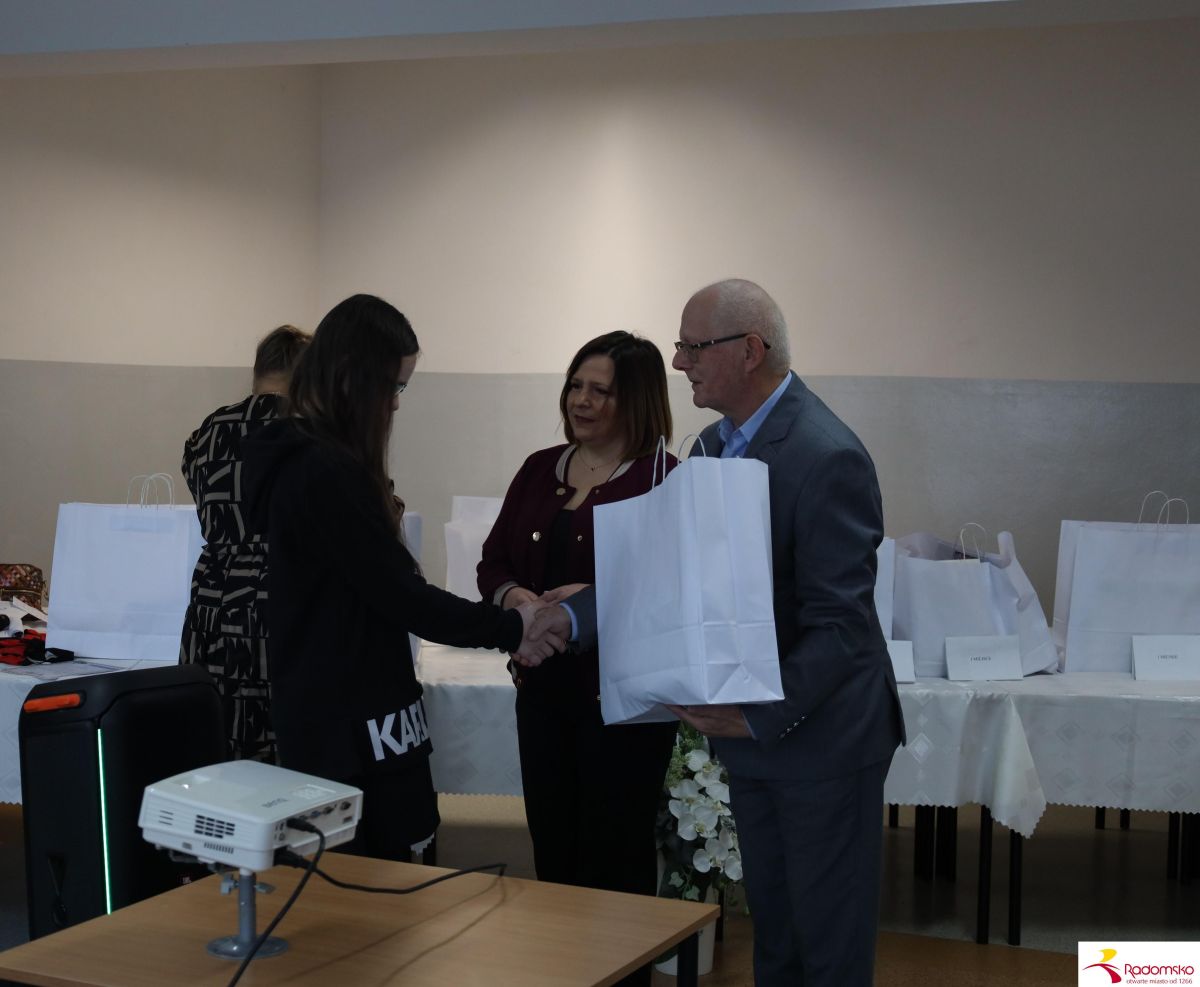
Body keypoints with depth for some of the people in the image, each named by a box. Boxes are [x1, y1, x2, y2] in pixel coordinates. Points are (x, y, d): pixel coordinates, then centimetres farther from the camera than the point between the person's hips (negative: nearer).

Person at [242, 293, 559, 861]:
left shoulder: (295, 458, 11)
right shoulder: (327, 473, -20)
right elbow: (400, 594, -17)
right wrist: (510, 628, -7)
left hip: (316, 709, 10)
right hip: (351, 723, -10)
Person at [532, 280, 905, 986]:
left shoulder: (827, 458, -24)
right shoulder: (718, 442, 5)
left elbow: (839, 624, -26)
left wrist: (760, 715, -31)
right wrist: (577, 616, -5)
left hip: (821, 736, -8)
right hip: (752, 729, 8)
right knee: (771, 927, 21)